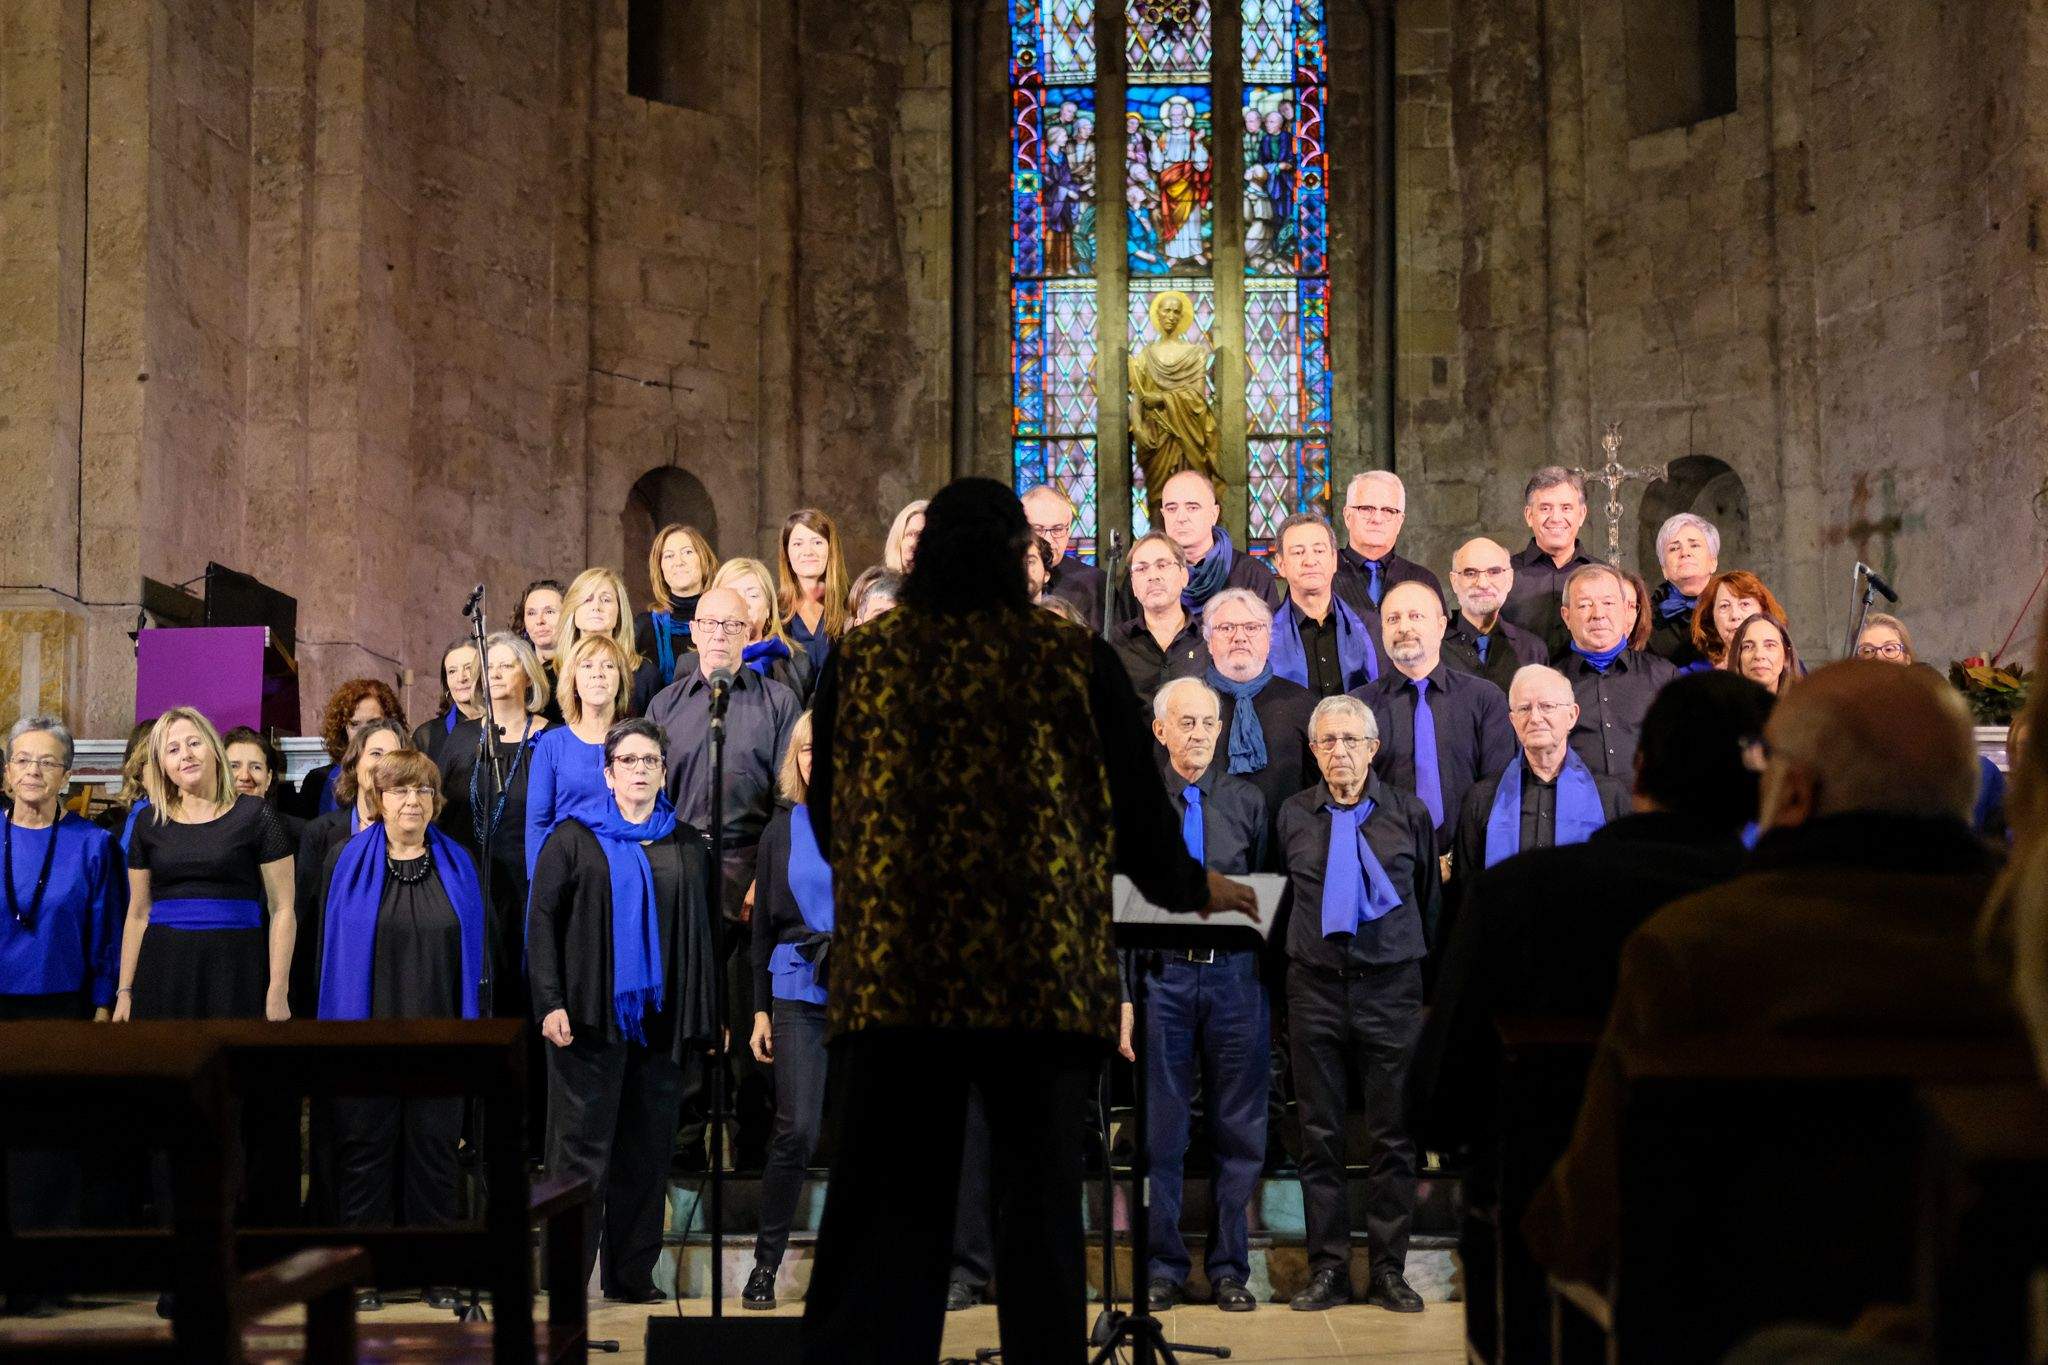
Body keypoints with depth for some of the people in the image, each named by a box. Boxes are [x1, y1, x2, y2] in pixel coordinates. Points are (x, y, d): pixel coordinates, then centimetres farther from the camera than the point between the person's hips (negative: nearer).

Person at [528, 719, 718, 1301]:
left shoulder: (687, 844, 12)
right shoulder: (573, 837, 3)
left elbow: (701, 932, 14)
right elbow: (543, 919, -1)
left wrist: (707, 1017, 10)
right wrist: (550, 1003, -11)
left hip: (660, 1019, 4)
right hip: (591, 1018, -3)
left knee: (648, 1149, 7)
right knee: (582, 1146, -3)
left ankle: (632, 1275, 16)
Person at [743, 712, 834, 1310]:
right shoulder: (782, 829, 9)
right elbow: (764, 924, 12)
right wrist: (761, 1010, 8)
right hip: (799, 995, 0)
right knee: (797, 1130, -8)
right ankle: (766, 1261, 5)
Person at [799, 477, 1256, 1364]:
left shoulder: (860, 660, 7)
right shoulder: (1075, 660, 2)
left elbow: (825, 817, 15)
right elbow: (1140, 810, 5)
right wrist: (1195, 889, 25)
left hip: (890, 975, 2)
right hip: (1042, 978, -1)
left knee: (882, 1208, 6)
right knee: (1040, 1201, 9)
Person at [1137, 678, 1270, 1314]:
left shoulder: (1247, 802, 10)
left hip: (1235, 975, 2)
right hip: (1161, 974, -1)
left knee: (1239, 1130, 4)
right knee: (1160, 1129, 2)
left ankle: (1229, 1267, 13)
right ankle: (1163, 1267, 11)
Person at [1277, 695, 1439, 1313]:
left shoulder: (1409, 814, 5)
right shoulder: (1292, 815, 8)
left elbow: (1431, 903, 10)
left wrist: (1430, 984, 8)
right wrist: (1294, 957, 10)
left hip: (1390, 985, -1)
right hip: (1314, 987, 1)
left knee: (1394, 1135, 2)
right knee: (1320, 1134, 3)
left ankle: (1389, 1270, 10)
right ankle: (1328, 1269, 10)